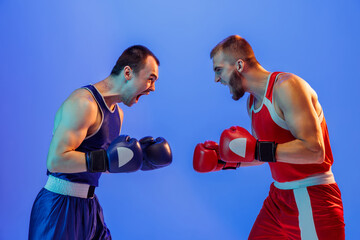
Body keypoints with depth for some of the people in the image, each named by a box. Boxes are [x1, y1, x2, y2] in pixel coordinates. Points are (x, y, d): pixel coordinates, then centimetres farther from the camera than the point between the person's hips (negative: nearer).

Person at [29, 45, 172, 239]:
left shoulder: (117, 113, 11)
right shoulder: (84, 103, -19)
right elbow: (55, 161, -25)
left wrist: (138, 157, 2)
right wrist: (106, 159, -27)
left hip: (89, 204, 9)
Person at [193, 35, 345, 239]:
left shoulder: (286, 87, -18)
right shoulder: (252, 102, 9)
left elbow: (314, 150, -26)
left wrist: (257, 149, -28)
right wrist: (225, 160, 8)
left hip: (311, 198, -8)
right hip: (278, 197, 8)